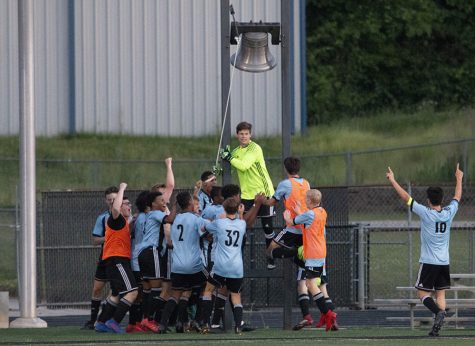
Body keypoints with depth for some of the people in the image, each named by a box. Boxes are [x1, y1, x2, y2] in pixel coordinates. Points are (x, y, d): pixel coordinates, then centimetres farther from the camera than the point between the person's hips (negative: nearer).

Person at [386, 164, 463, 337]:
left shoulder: (426, 213, -12)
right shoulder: (449, 213, 0)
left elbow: (405, 197, -9)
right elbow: (457, 197, 20)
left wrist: (392, 181, -1)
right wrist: (459, 179, 35)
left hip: (428, 261, -4)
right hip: (444, 262, 5)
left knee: (423, 293, 1)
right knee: (440, 294, 5)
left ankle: (438, 312, -26)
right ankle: (437, 326, -4)